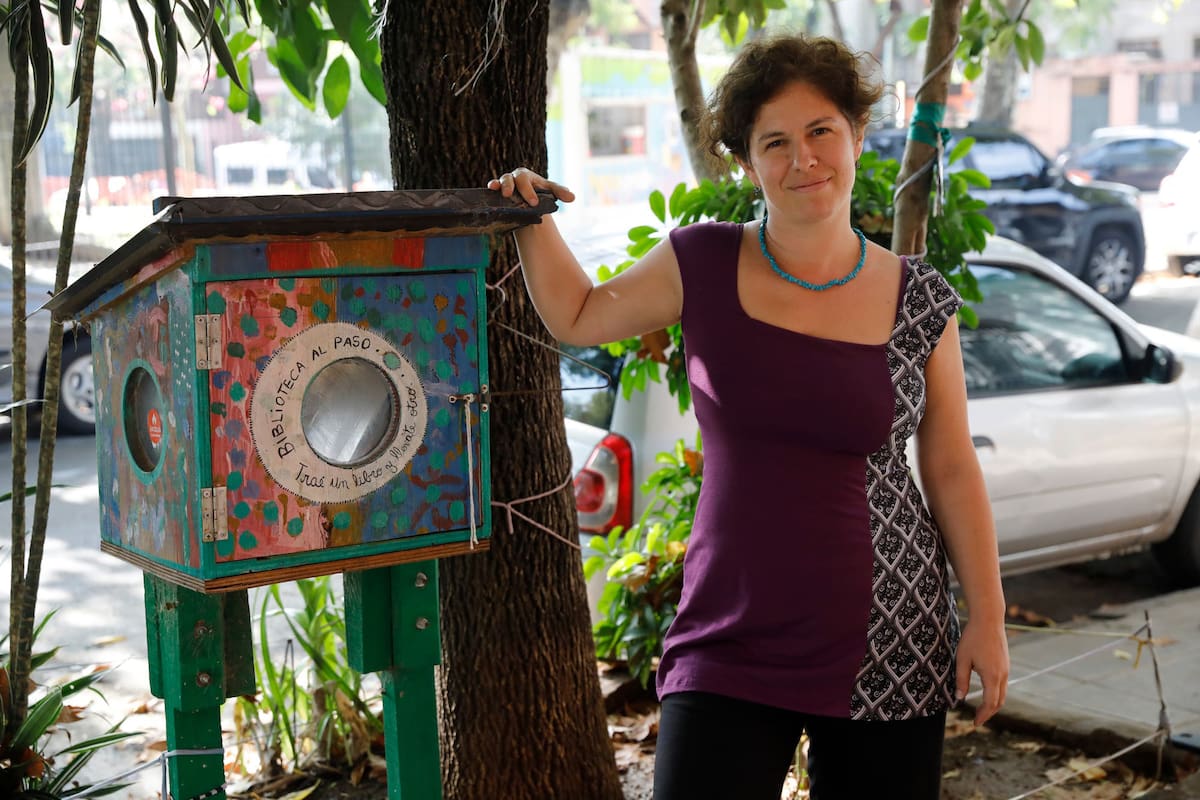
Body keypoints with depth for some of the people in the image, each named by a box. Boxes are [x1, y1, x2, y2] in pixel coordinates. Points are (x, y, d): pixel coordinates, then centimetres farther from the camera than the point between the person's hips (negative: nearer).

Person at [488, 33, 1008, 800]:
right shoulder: (702, 265, -1)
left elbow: (953, 470, 5)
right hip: (731, 644, 0)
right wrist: (533, 220, -1)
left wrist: (989, 617, 3)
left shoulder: (919, 301, 0)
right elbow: (578, 316, 13)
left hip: (887, 647, 1)